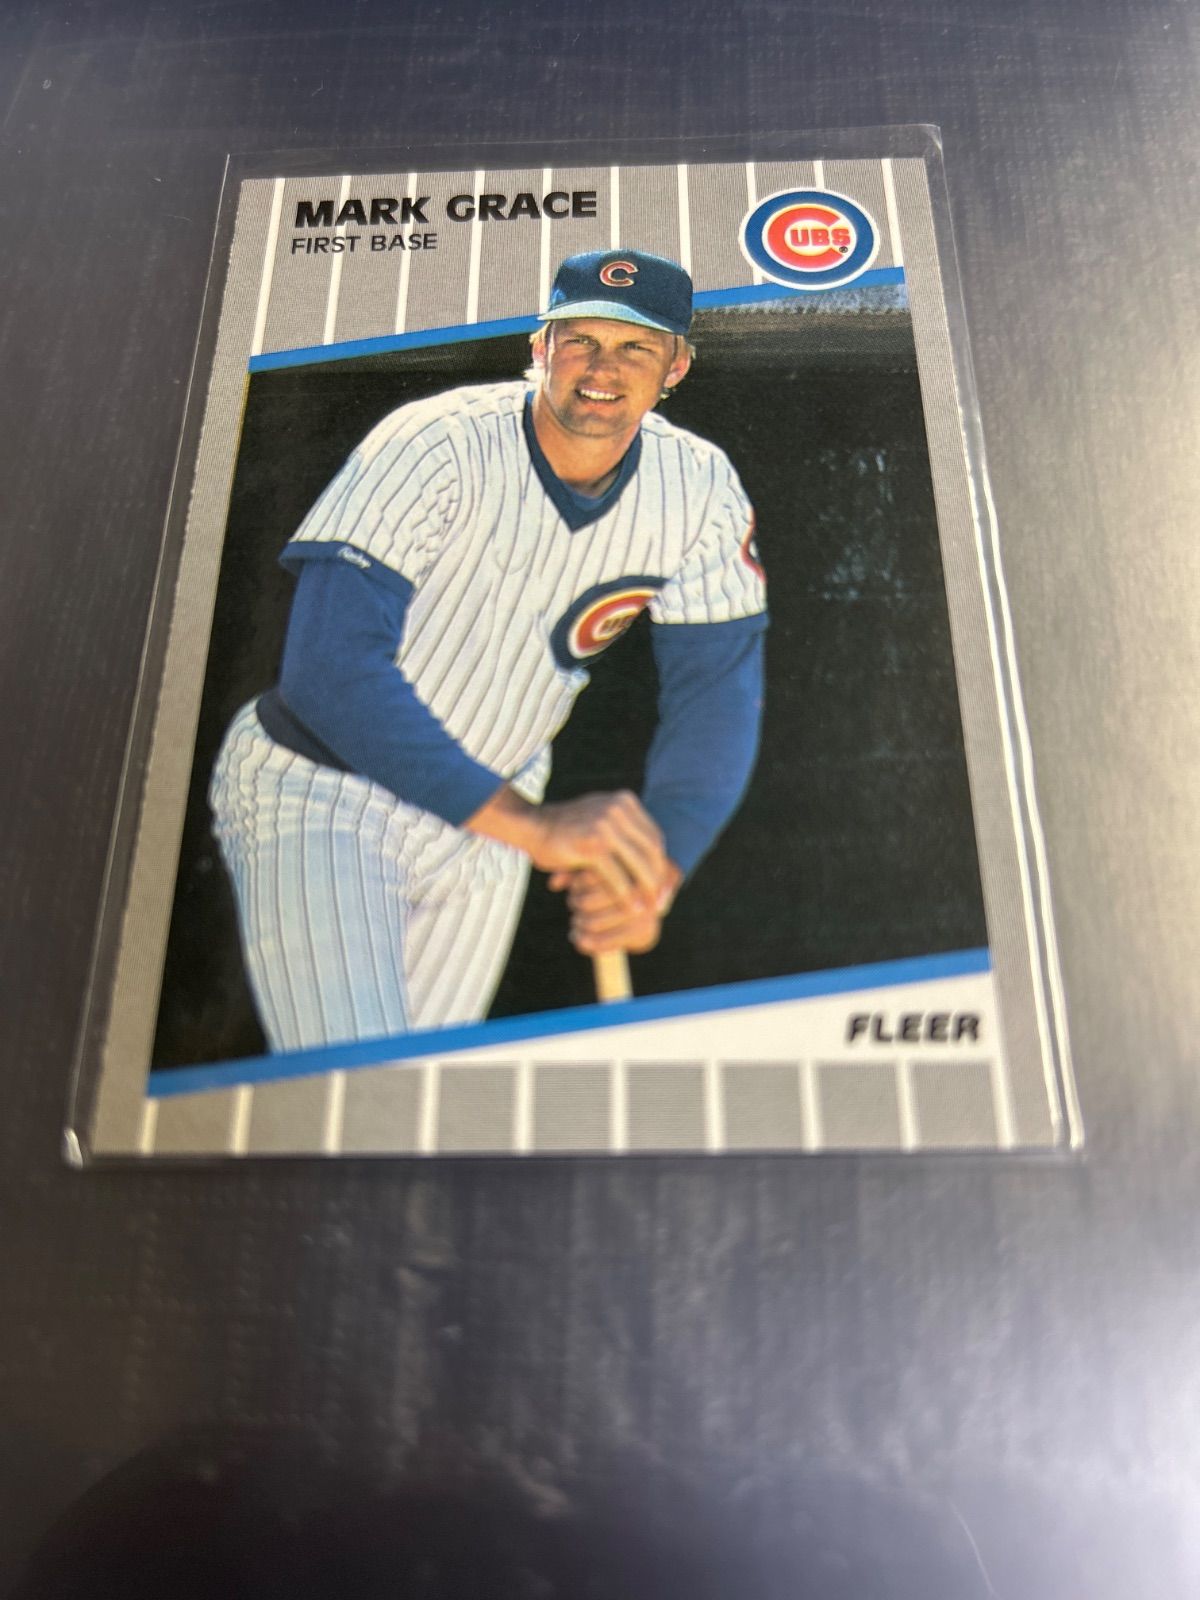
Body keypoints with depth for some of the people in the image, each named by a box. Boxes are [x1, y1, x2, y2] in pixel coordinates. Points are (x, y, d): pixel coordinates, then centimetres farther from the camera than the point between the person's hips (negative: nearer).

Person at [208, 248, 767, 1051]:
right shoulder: (435, 446, -24)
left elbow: (718, 689, -9)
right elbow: (328, 668, -33)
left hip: (488, 806, 5)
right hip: (321, 796, -4)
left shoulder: (700, 490, -10)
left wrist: (656, 868, -27)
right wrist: (531, 824, -42)